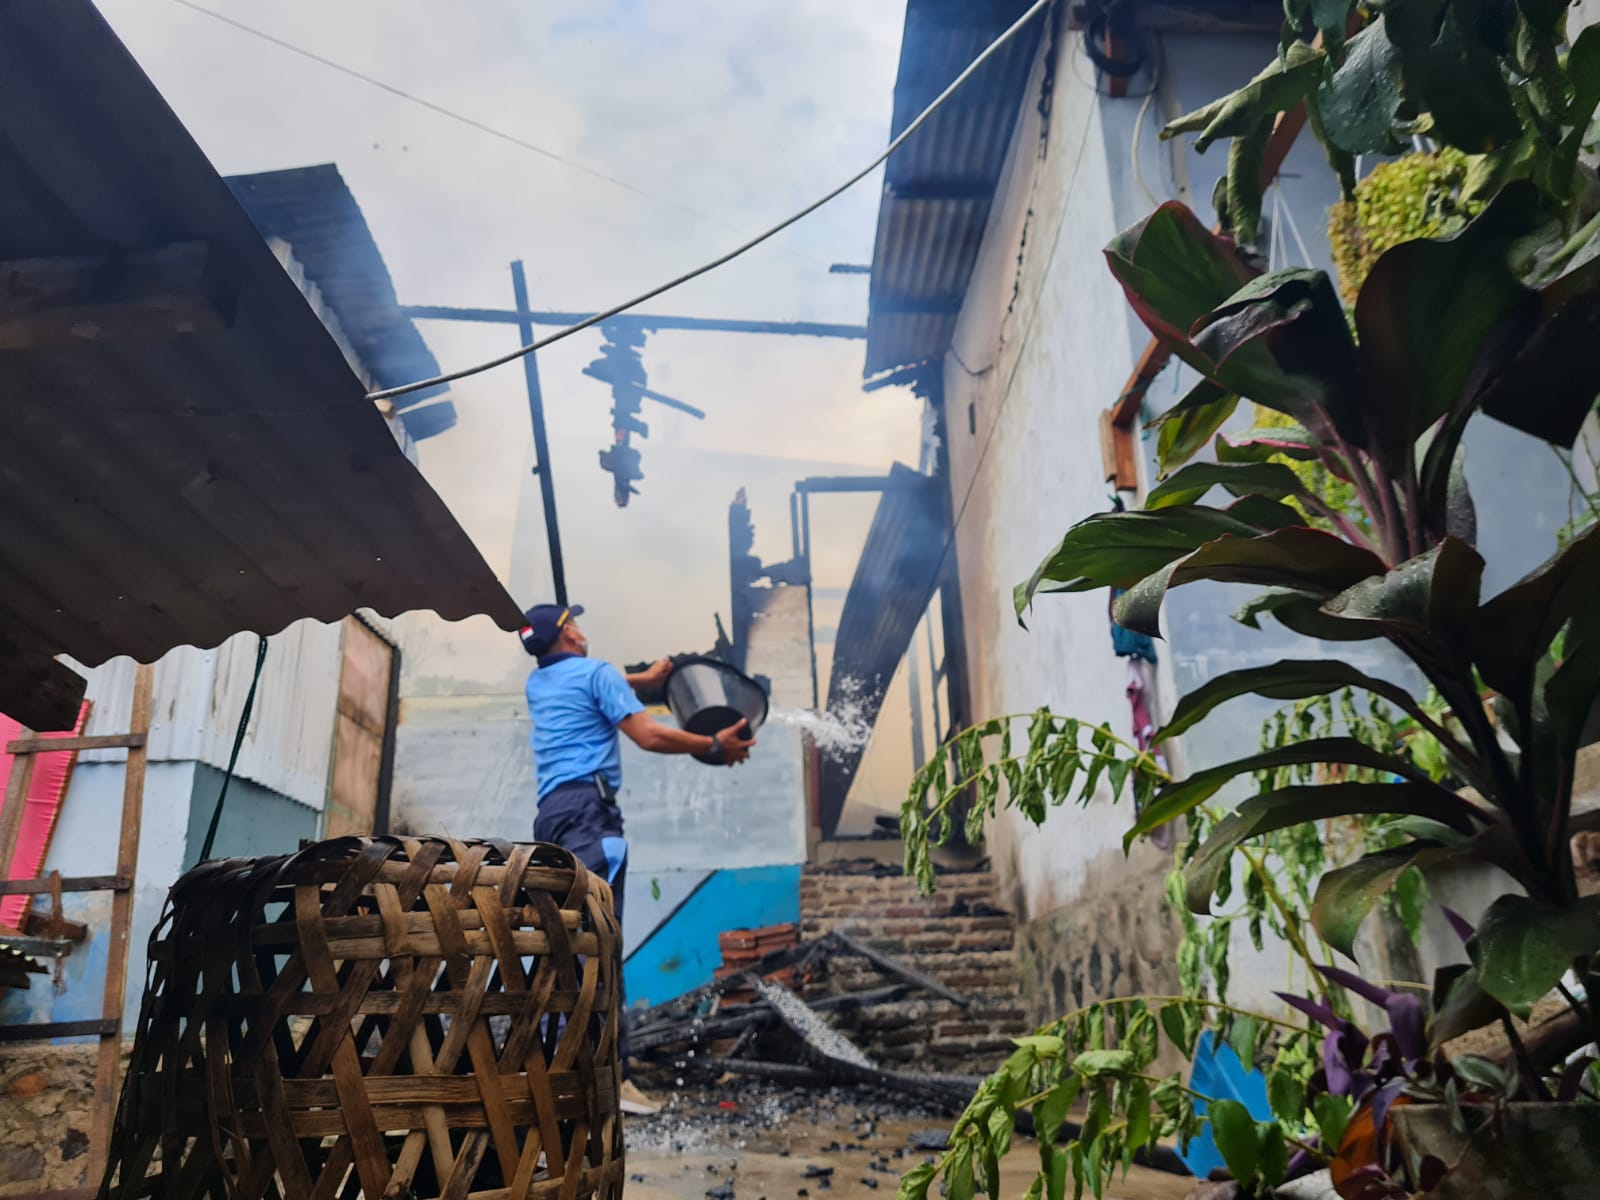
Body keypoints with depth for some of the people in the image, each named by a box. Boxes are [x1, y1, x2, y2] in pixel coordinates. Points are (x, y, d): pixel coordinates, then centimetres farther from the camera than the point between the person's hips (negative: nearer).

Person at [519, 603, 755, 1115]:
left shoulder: (537, 683, 24)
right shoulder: (594, 672, 1)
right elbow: (649, 736, -7)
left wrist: (644, 678, 55)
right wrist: (715, 746, 4)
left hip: (552, 812, 9)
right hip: (586, 809, -8)